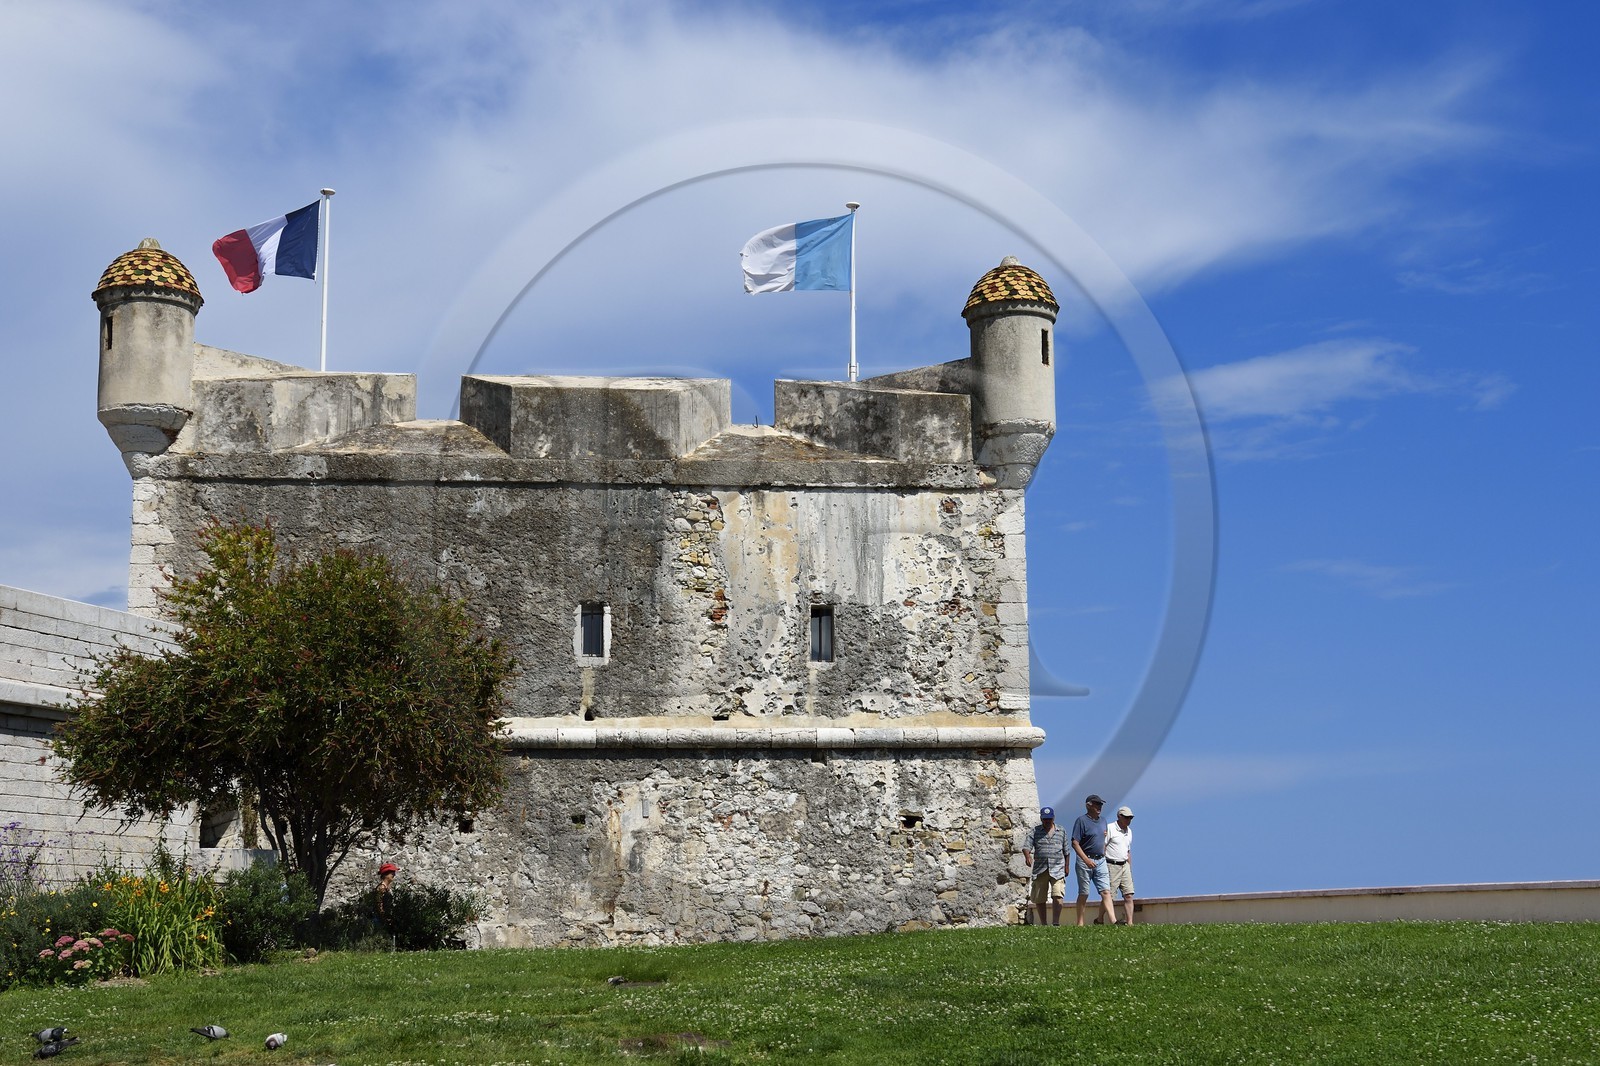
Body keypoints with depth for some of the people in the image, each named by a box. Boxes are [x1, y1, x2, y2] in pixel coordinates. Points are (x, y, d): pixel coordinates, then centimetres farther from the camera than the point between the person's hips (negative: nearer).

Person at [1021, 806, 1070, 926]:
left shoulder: (1061, 831, 13)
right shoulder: (1035, 831, 8)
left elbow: (1066, 851, 19)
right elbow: (1026, 847, -4)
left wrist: (1066, 866, 16)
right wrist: (1027, 856, -24)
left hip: (1057, 869, -1)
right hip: (1040, 870, 1)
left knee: (1058, 896, -18)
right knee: (1038, 899, 4)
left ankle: (1055, 923, -18)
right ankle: (1043, 924, 15)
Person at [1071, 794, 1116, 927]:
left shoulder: (1102, 821, 15)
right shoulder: (1082, 820, -8)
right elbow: (1075, 843, -14)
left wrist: (1103, 857, 16)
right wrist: (1086, 860, -22)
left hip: (1100, 860, 6)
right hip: (1085, 860, -6)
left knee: (1106, 891, -5)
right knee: (1084, 894, 1)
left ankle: (1113, 921, -7)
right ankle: (1080, 923, 8)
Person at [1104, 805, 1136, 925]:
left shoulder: (1129, 831, 16)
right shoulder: (1109, 828, -6)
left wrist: (1130, 870, 20)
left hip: (1124, 866, 7)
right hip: (1111, 866, -7)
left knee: (1129, 895, -3)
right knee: (1110, 897, -5)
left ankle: (1129, 922, -4)